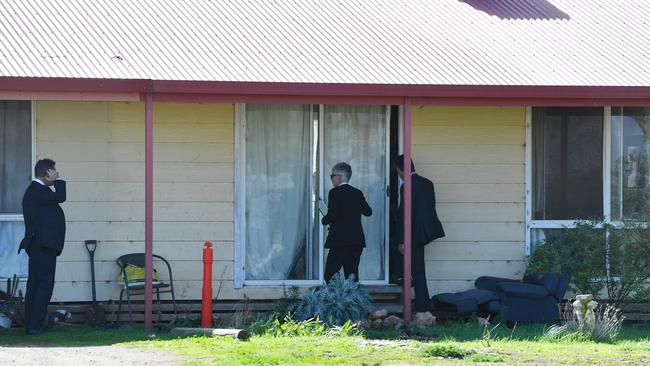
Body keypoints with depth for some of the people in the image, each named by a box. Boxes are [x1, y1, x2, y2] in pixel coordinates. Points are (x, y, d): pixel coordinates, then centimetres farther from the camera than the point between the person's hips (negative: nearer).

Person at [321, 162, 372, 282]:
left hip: (340, 241, -6)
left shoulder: (335, 192, -8)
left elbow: (332, 214, -18)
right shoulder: (358, 193, 10)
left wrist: (324, 220, 1)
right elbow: (368, 211, 15)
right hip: (357, 241, 6)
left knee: (330, 275, -3)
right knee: (352, 274, 8)